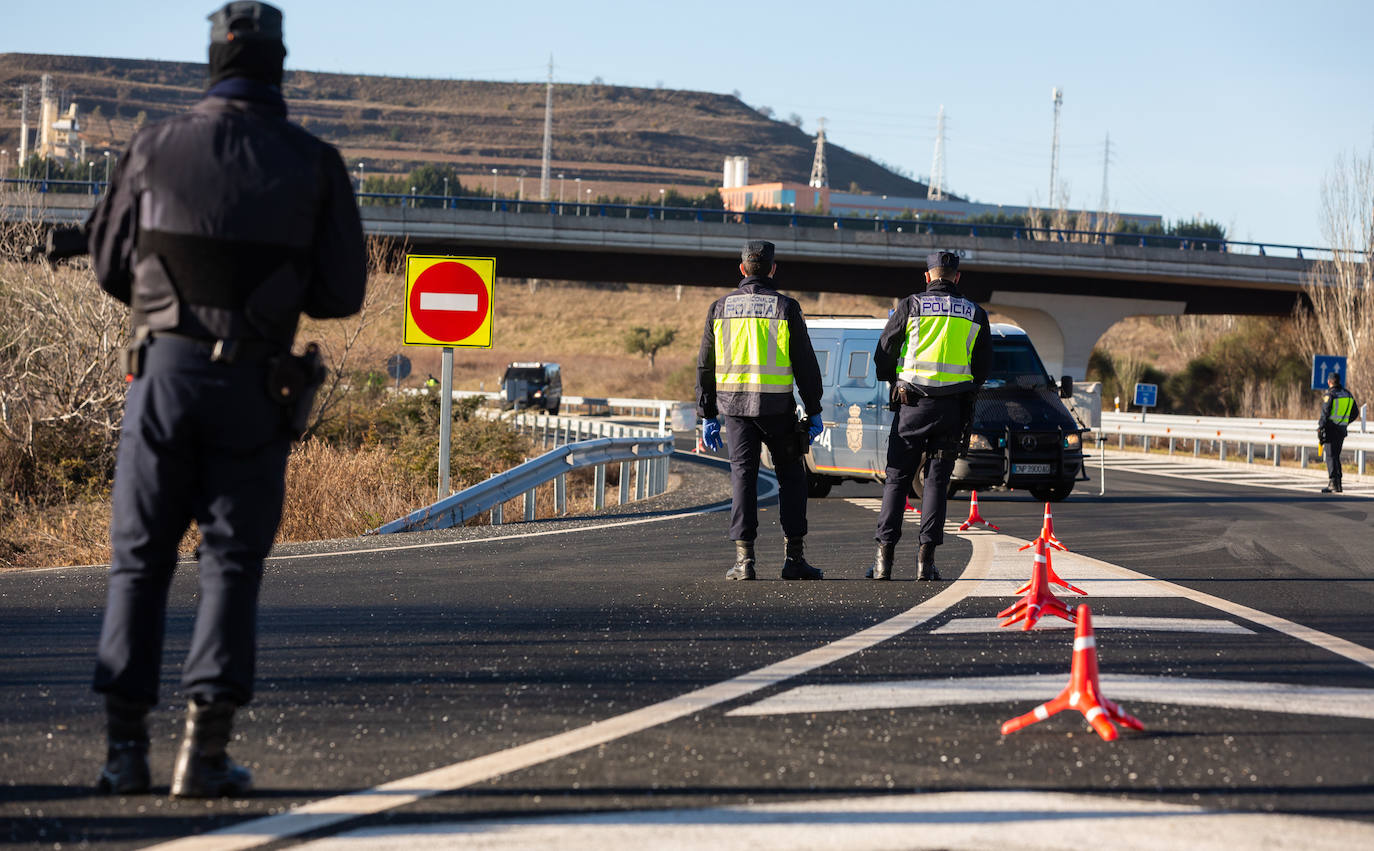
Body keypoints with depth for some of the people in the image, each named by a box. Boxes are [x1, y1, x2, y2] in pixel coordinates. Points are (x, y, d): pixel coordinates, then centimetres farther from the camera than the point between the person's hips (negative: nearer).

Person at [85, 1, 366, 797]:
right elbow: (343, 292, 2)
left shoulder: (156, 148, 1)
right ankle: (207, 745, -2)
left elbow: (110, 263, 10)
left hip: (165, 369, 0)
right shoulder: (314, 164, 0)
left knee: (140, 558, 8)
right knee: (233, 560, 6)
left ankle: (126, 745, 3)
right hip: (255, 385, 0)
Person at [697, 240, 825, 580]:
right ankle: (793, 557, 6)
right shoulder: (785, 307, -2)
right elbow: (805, 363, -2)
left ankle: (744, 558, -5)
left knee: (743, 477, 4)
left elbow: (706, 366, 8)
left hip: (734, 403, 2)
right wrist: (813, 411, 4)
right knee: (791, 477, 9)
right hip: (777, 408, -2)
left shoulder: (721, 307, 6)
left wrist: (708, 416, 13)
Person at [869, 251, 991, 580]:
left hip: (912, 404, -1)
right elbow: (983, 366, 12)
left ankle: (884, 556, -2)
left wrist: (892, 381, 21)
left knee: (897, 479, 4)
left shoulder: (910, 307, -1)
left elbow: (884, 354, 3)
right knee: (937, 480, 6)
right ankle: (926, 557, -1)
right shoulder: (975, 315, 7)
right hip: (954, 406, 1)